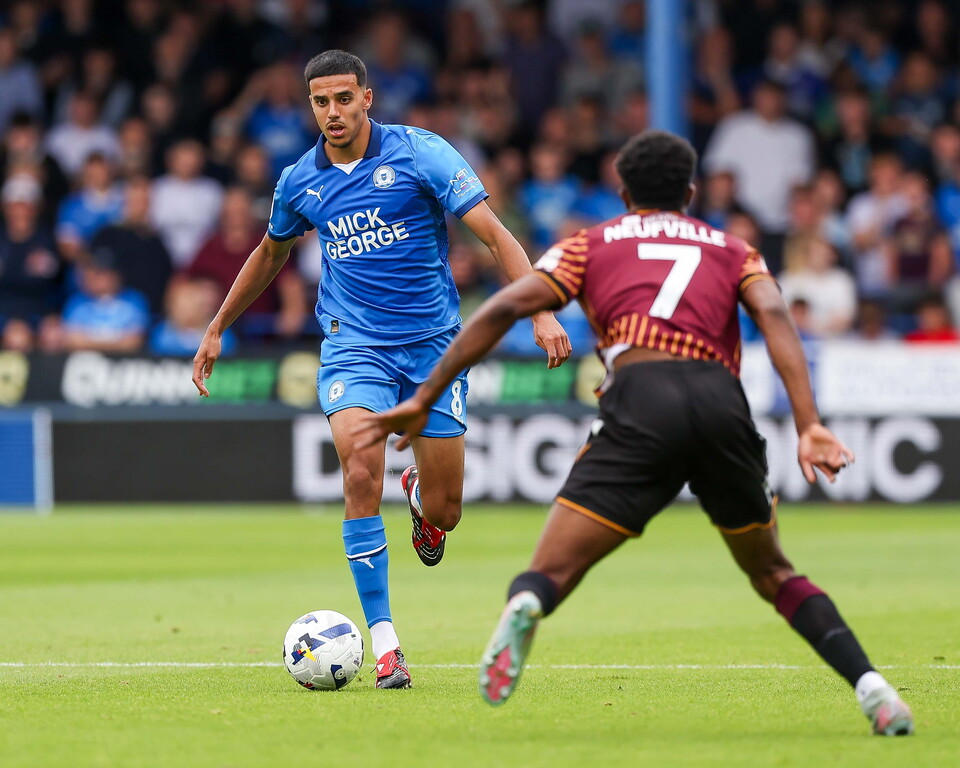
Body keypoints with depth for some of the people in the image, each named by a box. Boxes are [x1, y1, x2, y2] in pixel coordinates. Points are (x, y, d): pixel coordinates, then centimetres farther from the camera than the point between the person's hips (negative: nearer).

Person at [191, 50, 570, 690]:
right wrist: (217, 331, 28)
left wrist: (541, 312, -23)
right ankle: (384, 642, -17)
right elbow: (271, 254, 25)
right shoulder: (301, 182, 4)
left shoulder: (420, 153, -8)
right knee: (360, 475, -24)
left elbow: (495, 235, -11)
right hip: (353, 345, 1)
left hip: (433, 343, -1)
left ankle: (420, 494, 42)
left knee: (443, 513, 0)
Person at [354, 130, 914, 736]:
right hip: (723, 403, 2)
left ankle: (522, 607, -42)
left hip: (639, 397, -2)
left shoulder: (592, 244, 26)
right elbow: (774, 315, 8)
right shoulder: (732, 250, 29)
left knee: (552, 571, -5)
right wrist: (809, 426, -3)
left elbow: (504, 309, 14)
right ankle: (872, 687, 7)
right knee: (773, 574, 22)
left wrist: (423, 402, 15)